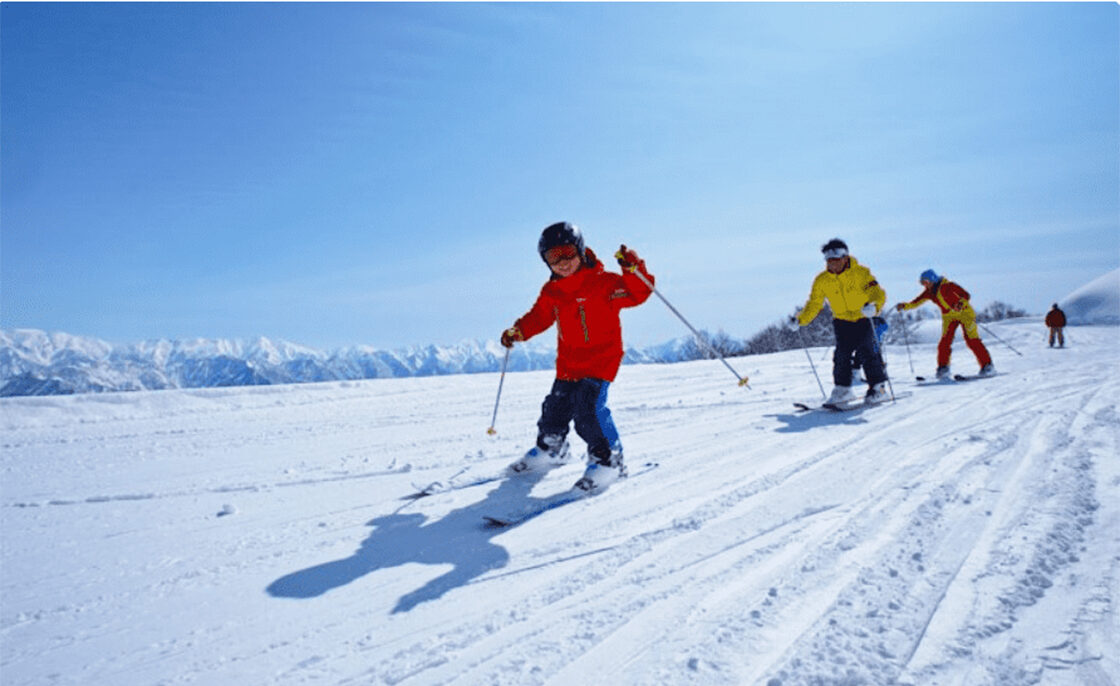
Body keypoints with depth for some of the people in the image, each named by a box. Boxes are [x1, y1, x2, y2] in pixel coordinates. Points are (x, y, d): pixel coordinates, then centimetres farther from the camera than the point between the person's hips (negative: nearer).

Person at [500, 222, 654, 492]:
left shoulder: (602, 282, -10)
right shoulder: (551, 292, 7)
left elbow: (636, 293, -16)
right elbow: (539, 317, 20)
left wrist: (634, 270, -32)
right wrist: (518, 331, 7)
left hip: (601, 360, -6)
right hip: (568, 363, 6)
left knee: (589, 409, -20)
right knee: (555, 408, 11)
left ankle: (609, 461, -4)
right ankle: (550, 449, 39)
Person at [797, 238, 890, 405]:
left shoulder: (861, 272, -14)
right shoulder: (822, 280, -5)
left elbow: (878, 293, -19)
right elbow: (814, 304, 2)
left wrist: (874, 306, -41)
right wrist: (800, 320, -11)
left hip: (864, 319, -3)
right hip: (842, 321, 3)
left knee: (867, 352, -11)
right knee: (841, 354, -6)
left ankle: (878, 388, 1)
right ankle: (842, 389, 7)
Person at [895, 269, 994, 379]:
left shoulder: (947, 286, -21)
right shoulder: (929, 292, -2)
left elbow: (966, 295, -22)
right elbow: (916, 302, -3)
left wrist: (961, 303, -42)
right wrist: (904, 306, -20)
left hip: (964, 313, -5)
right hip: (948, 316, 5)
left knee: (972, 341, -9)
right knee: (944, 342, -8)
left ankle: (987, 365, 0)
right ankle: (943, 368, 0)